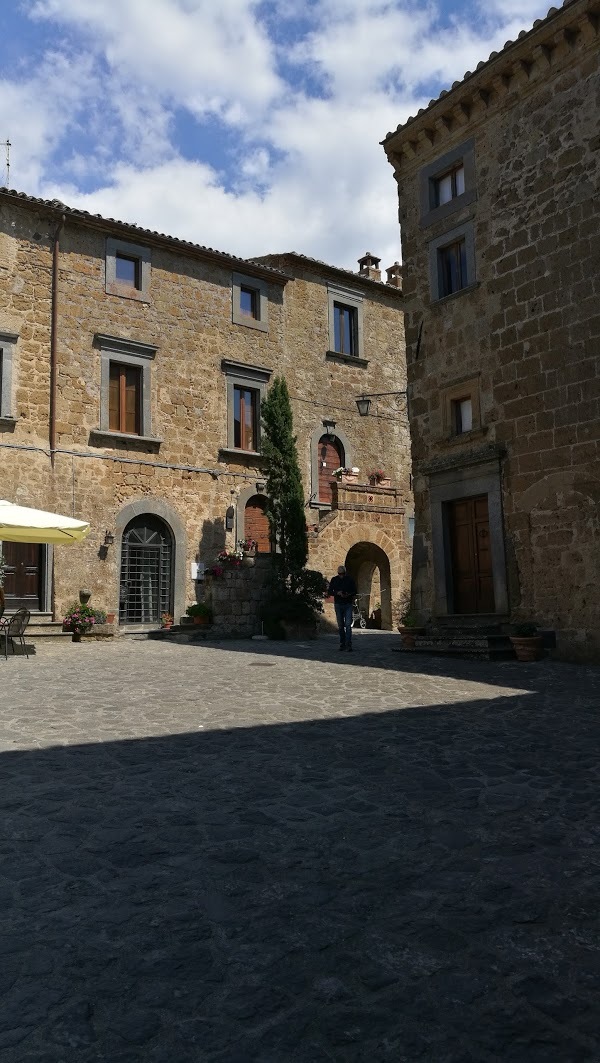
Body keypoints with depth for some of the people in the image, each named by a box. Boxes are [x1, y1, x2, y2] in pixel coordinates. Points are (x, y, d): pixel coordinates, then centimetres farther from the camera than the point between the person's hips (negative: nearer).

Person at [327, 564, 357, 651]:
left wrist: (349, 594, -14)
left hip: (348, 605, -2)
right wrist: (337, 593, -14)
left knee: (348, 625, -11)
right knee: (340, 626, 7)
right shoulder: (334, 580, 4)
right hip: (338, 605, 2)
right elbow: (329, 592, 5)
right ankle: (342, 644, 16)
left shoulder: (350, 579, 2)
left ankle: (349, 645, -13)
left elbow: (354, 591, 7)